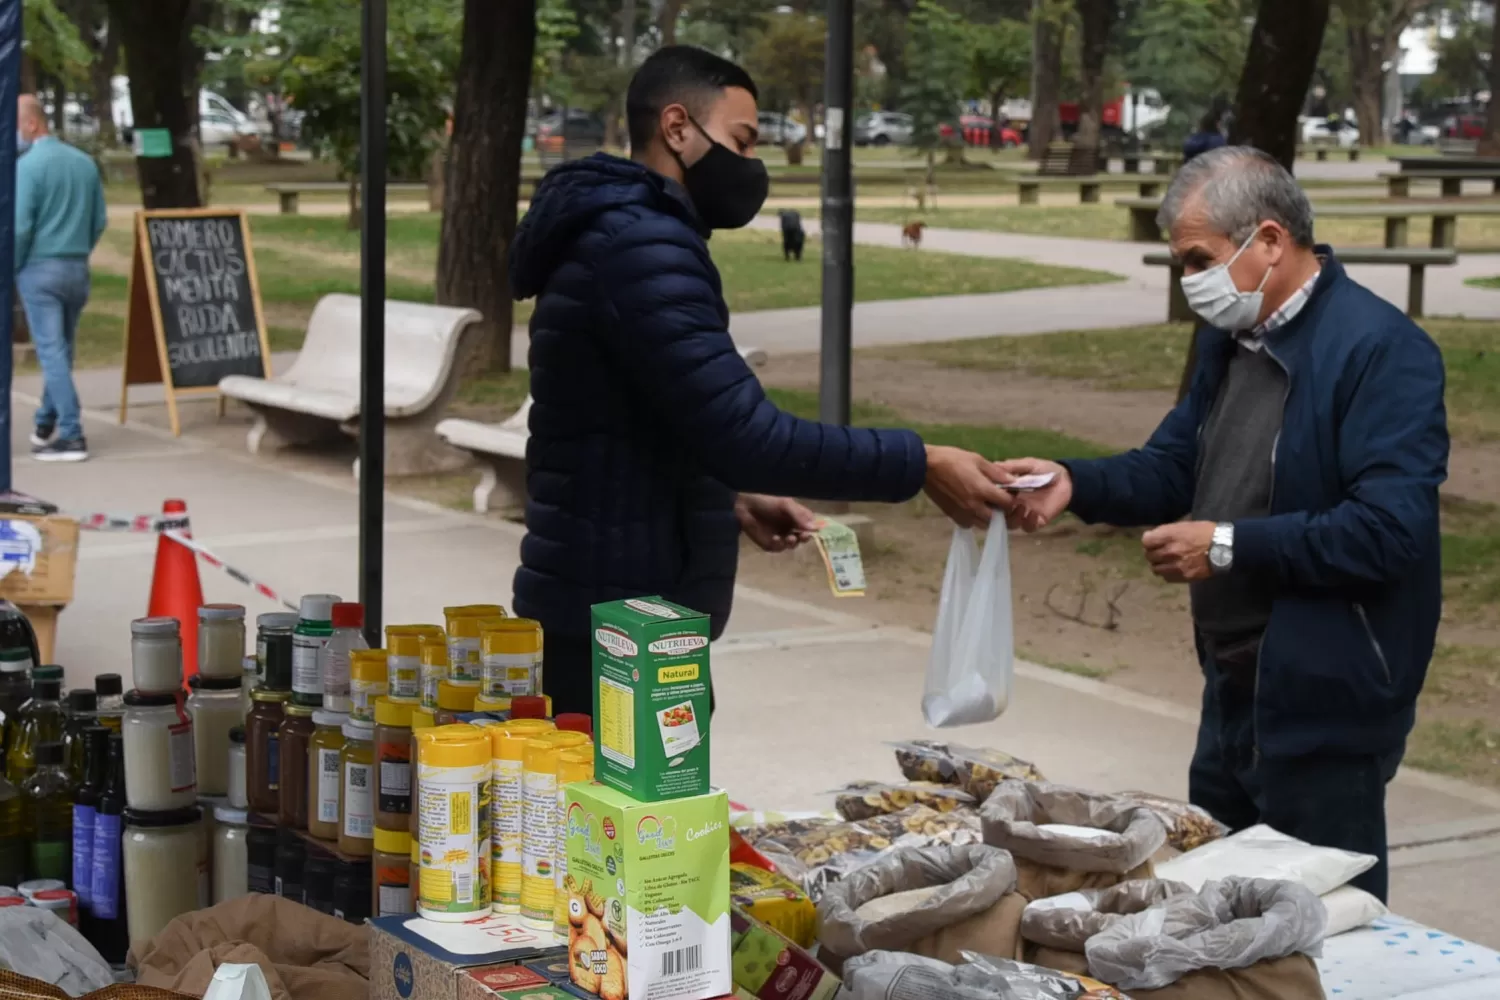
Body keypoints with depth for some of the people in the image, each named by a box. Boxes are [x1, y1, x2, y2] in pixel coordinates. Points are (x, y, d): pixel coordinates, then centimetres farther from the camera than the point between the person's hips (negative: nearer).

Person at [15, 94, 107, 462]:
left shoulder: (28, 165, -14)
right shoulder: (85, 162, 6)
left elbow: (19, 227, -16)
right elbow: (99, 221, 9)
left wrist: (10, 268, -3)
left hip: (40, 269, -6)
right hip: (78, 269, 6)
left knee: (52, 352, -4)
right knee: (62, 349, 16)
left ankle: (71, 436, -7)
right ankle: (46, 424, 27)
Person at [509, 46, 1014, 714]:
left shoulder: (617, 234, 17)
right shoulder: (641, 246, -18)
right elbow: (745, 431, -26)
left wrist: (731, 498, 12)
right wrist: (919, 466, -22)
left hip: (604, 611, 11)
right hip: (617, 626, -11)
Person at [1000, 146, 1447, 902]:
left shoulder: (1382, 349, -18)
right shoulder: (1230, 339, 10)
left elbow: (1390, 528, -26)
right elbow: (1175, 465, 16)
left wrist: (1229, 547, -22)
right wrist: (1074, 484, -3)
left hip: (1325, 707, -9)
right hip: (1234, 691, 9)